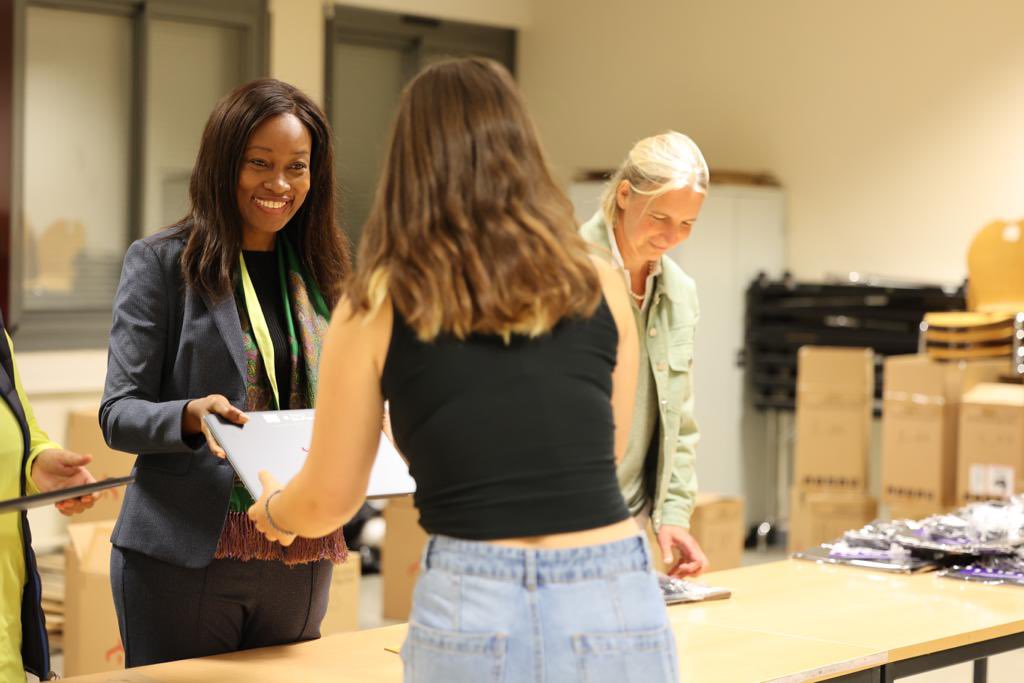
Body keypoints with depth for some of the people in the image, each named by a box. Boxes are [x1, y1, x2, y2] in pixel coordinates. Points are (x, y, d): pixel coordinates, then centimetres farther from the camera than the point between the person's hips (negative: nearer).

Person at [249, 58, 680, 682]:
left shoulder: (378, 307, 1)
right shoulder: (600, 287, 6)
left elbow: (329, 501, 10)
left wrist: (273, 510, 33)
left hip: (475, 609, -1)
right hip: (615, 605, 2)